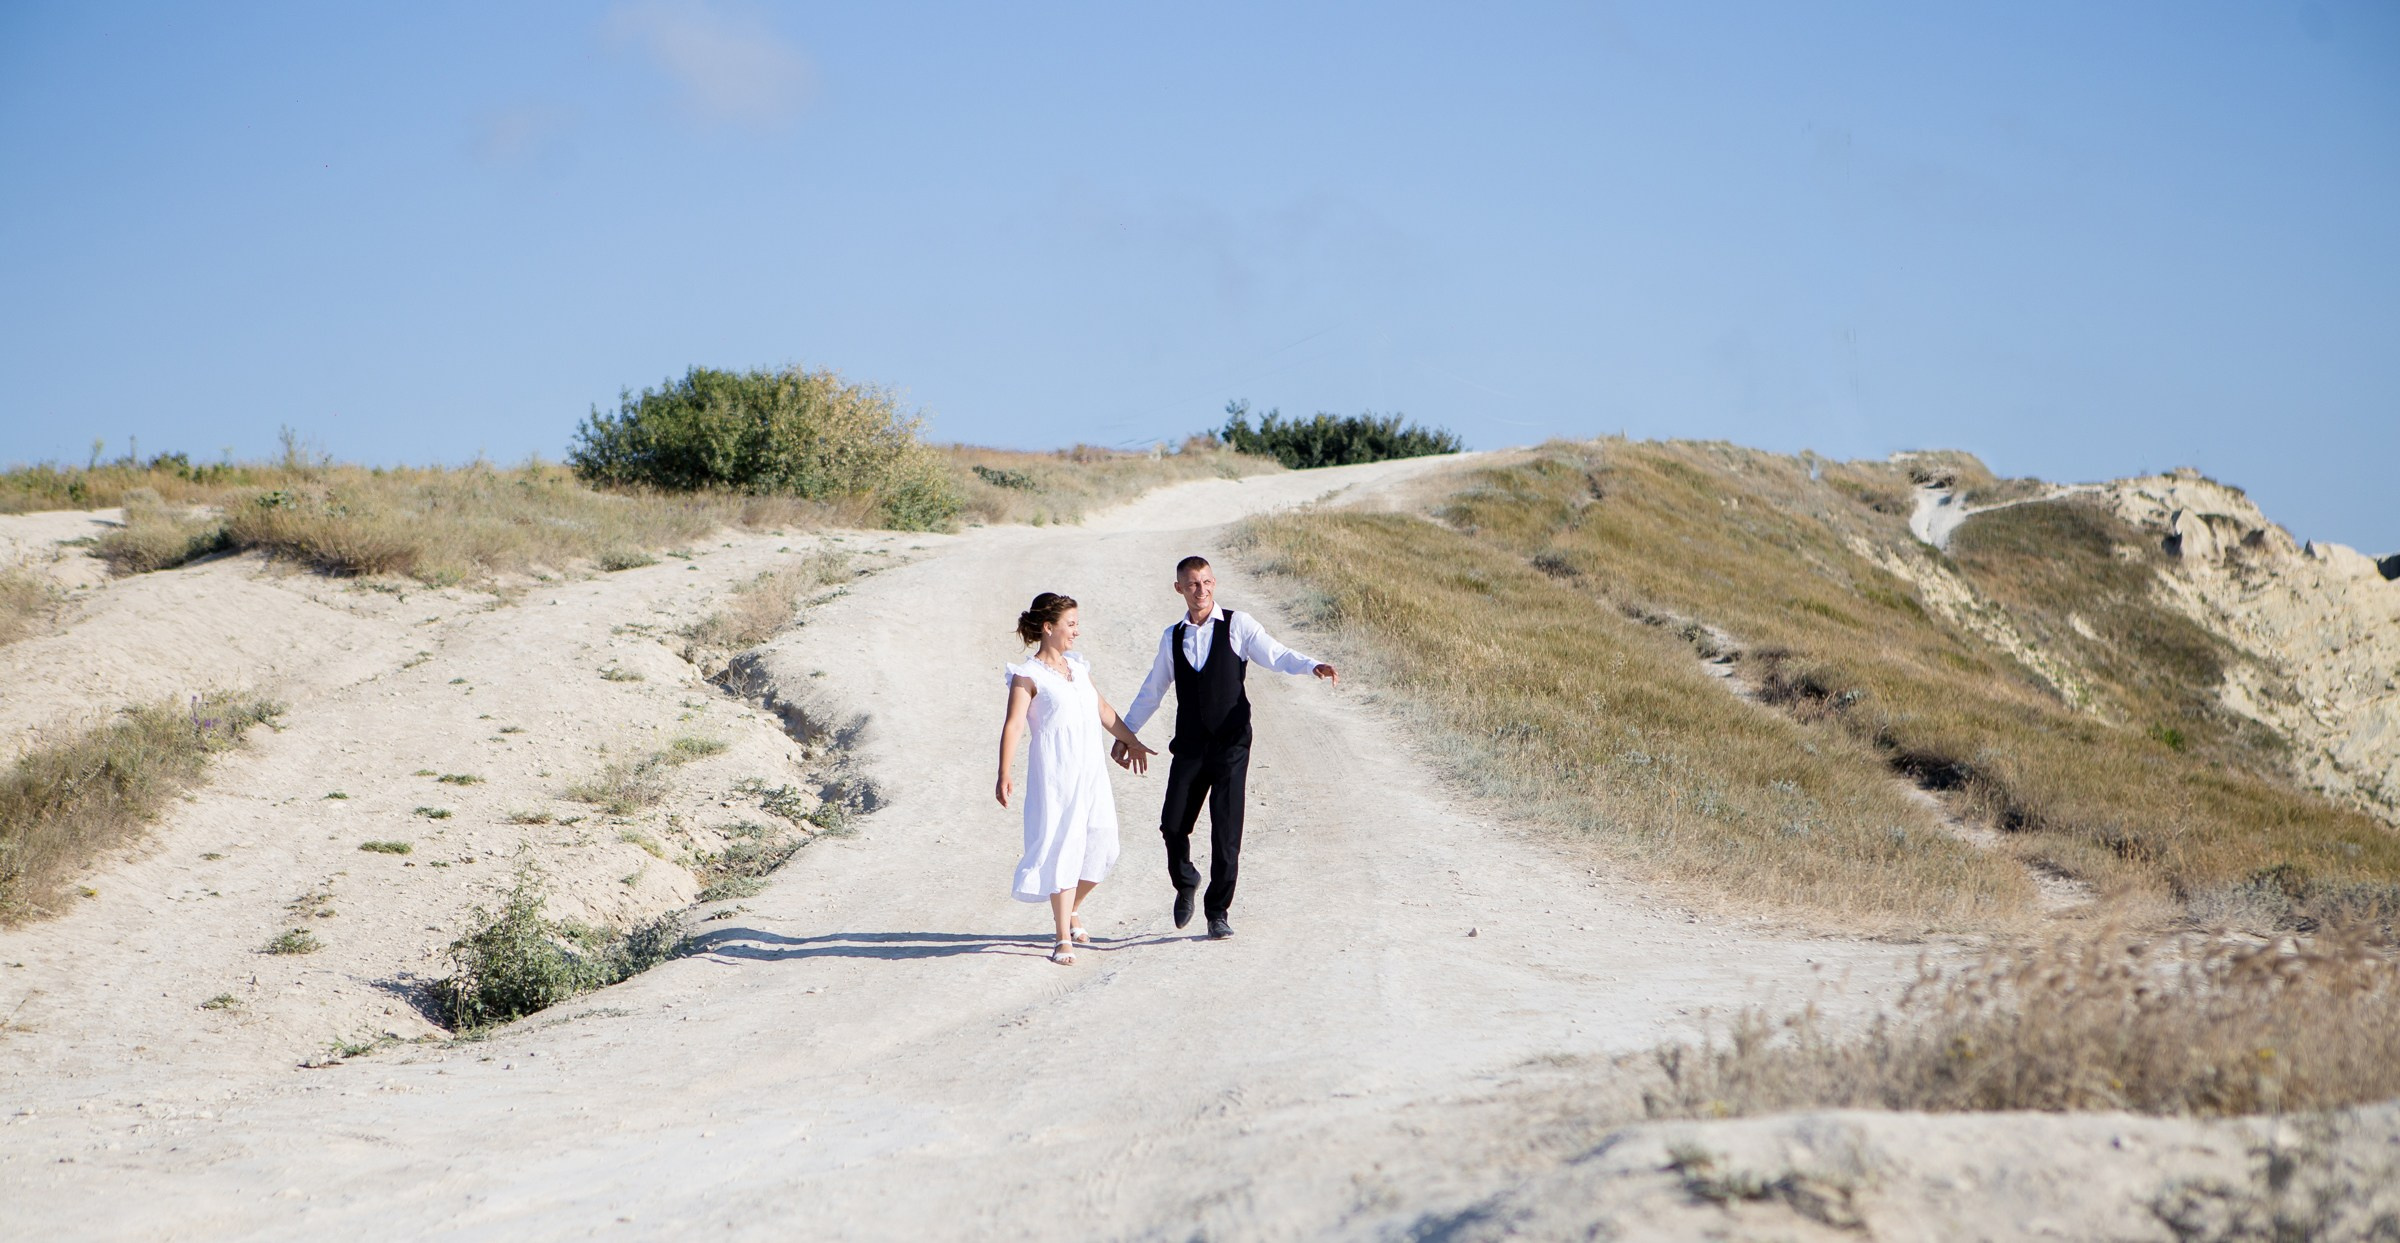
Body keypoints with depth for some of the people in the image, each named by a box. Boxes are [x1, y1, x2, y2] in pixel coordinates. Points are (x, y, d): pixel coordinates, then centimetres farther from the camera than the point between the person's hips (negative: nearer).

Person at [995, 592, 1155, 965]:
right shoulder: (1028, 675, -7)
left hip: (1091, 767, 7)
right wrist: (1004, 774, -25)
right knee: (1062, 847, -6)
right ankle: (1063, 939, 0)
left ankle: (1072, 909, 33)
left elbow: (1103, 710, 26)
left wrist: (1131, 741, 34)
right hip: (1055, 770, -7)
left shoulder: (1077, 665, 14)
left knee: (1101, 846, 7)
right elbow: (1013, 725, -15)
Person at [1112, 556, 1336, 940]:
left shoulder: (1237, 625, 1)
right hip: (1189, 746, 3)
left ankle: (1218, 911, 7)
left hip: (1231, 743, -3)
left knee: (1226, 830, -5)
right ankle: (1185, 883, 28)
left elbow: (1277, 656, -10)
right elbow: (1153, 689, 23)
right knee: (1173, 824, -2)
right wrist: (1126, 732, 26)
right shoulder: (1172, 637, 12)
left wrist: (1313, 666, -30)